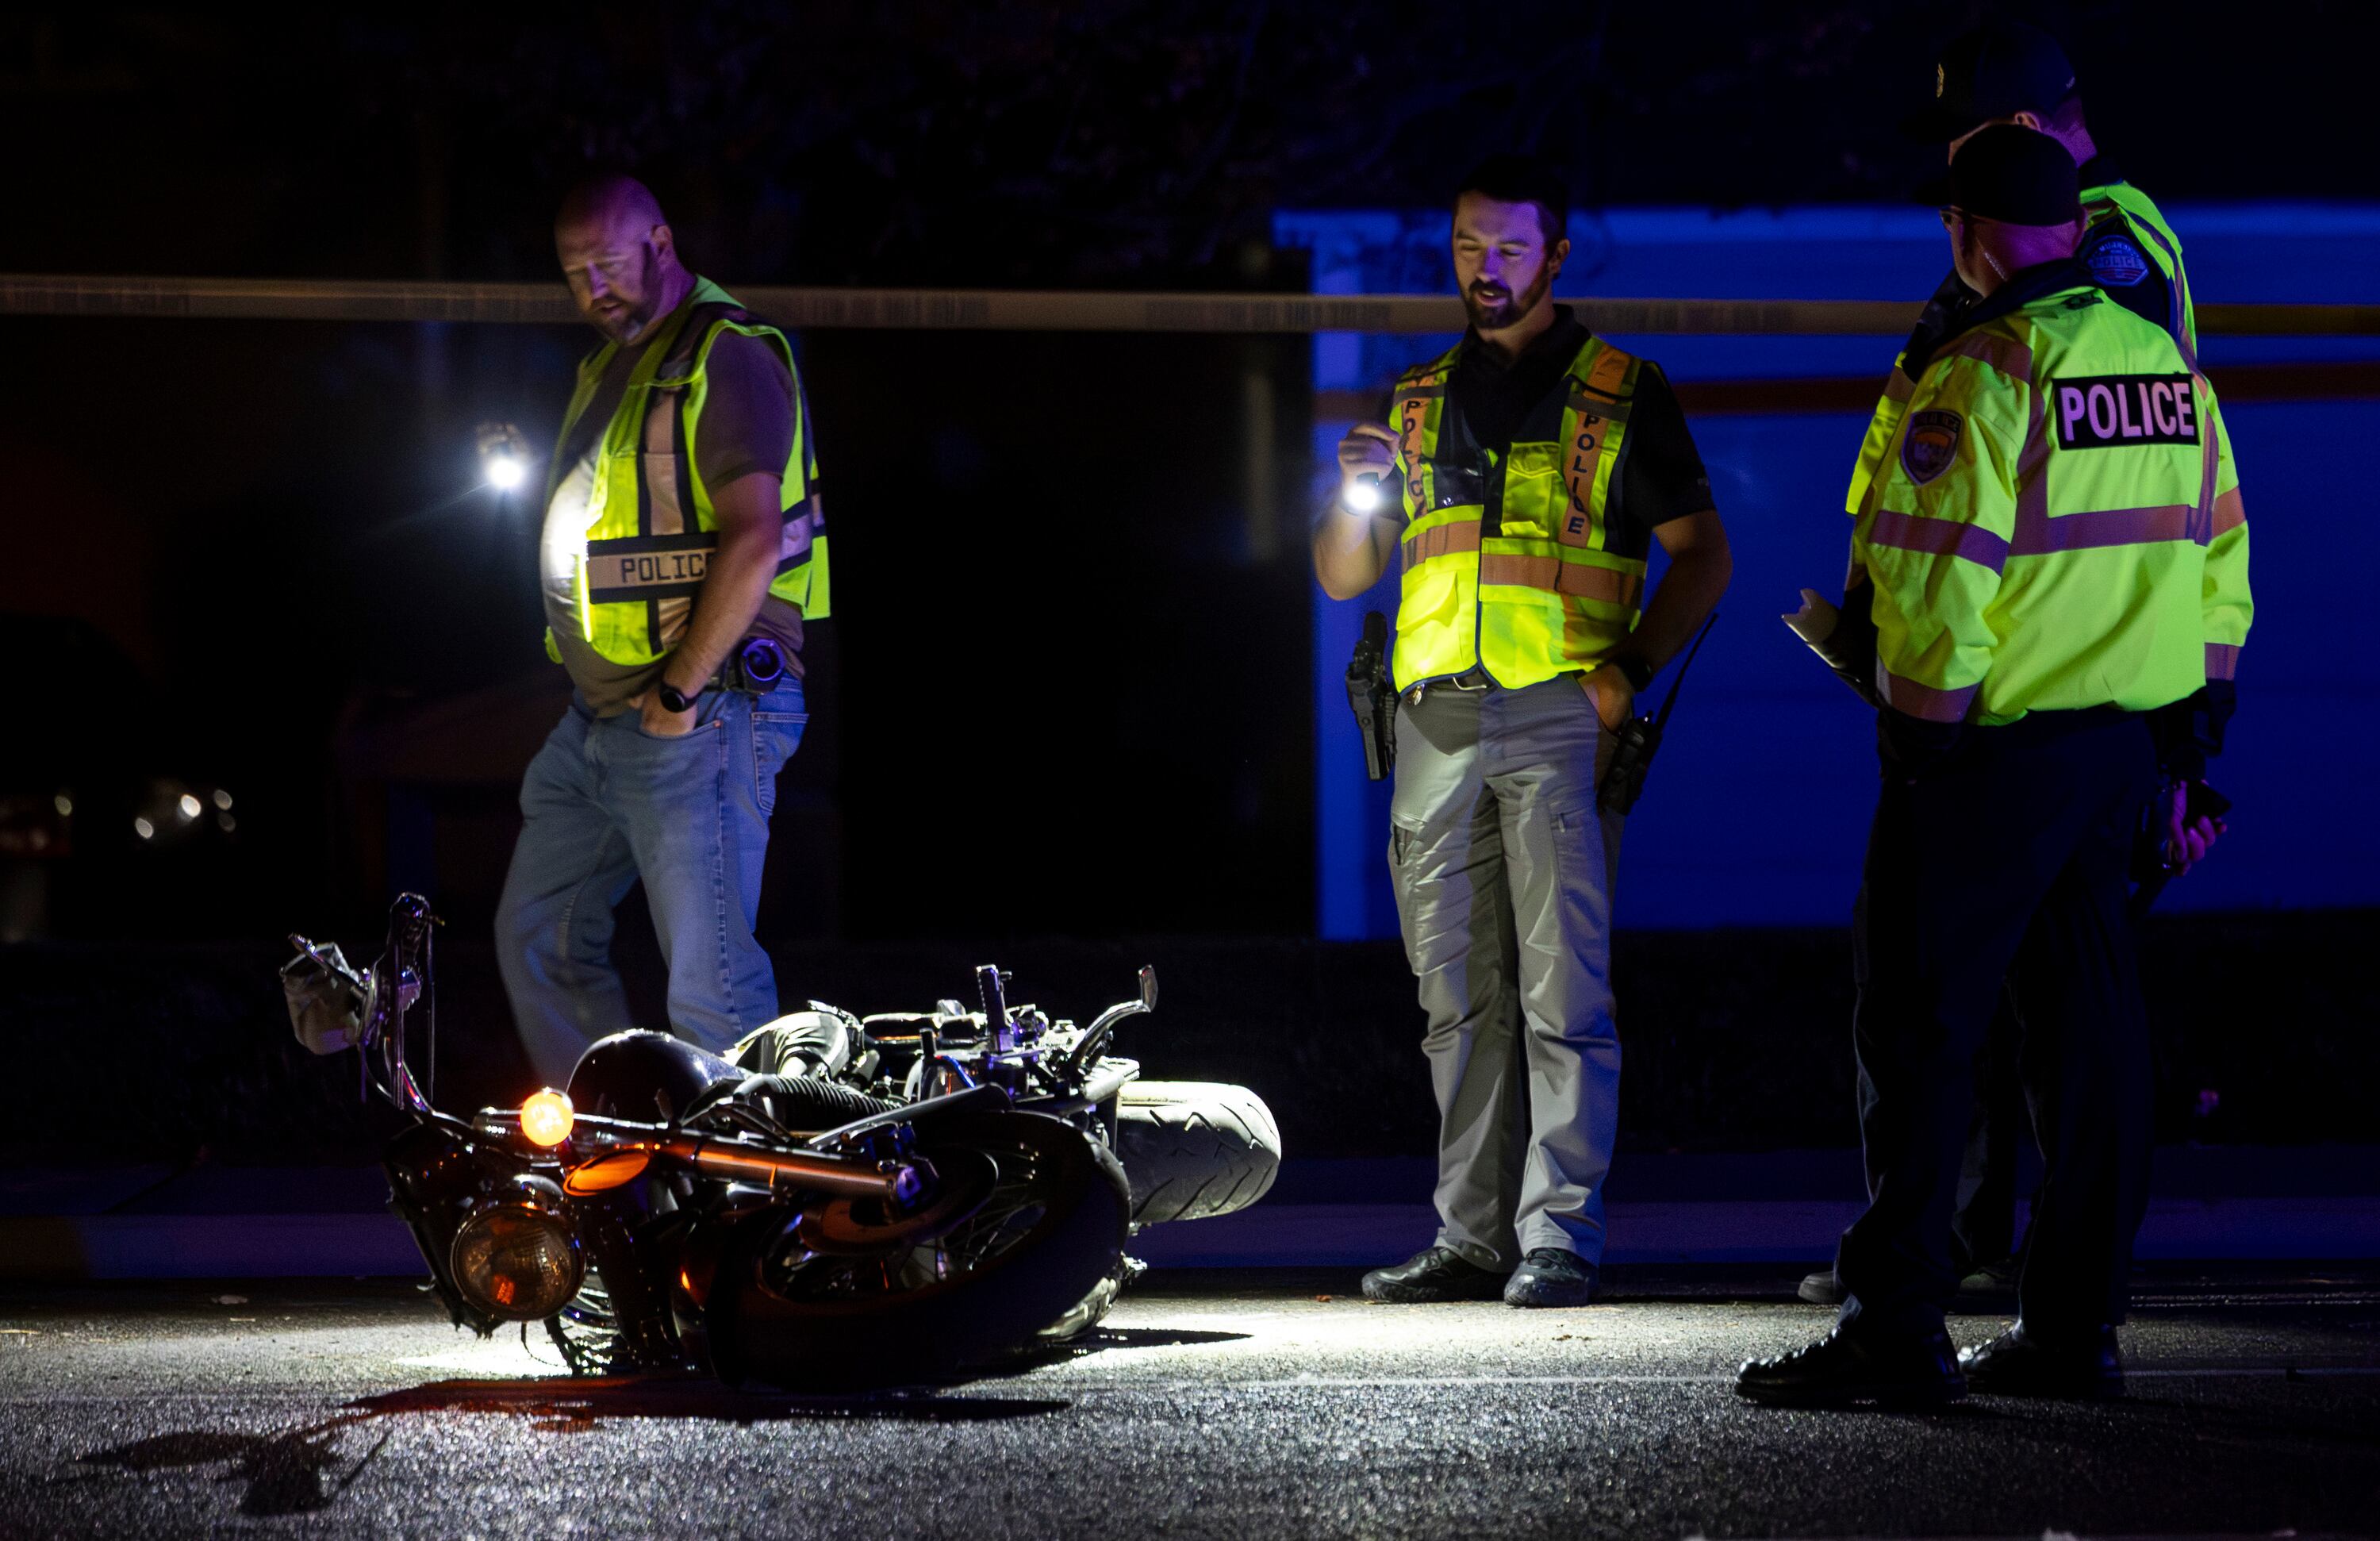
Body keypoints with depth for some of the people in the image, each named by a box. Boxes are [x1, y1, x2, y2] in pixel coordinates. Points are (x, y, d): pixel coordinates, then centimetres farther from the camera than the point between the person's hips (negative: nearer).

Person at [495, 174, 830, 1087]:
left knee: (709, 982, -12)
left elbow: (752, 540, -22)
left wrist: (679, 693, -20)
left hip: (698, 719, -10)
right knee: (538, 940, 13)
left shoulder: (728, 358, -12)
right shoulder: (608, 369, 19)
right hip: (597, 720, 10)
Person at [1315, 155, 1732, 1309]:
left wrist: (1629, 672, -10)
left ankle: (1559, 1238, -8)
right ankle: (1473, 1237, 9)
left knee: (1563, 990, -8)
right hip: (1438, 722, 4)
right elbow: (1341, 579, 18)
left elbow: (1701, 554, 4)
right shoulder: (1417, 400, 18)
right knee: (1460, 996, 5)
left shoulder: (1620, 391, 7)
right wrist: (1355, 498, -4)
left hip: (1560, 714, -4)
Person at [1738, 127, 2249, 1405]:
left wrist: (1921, 744, -8)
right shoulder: (2170, 368, 9)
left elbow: (1938, 588, -17)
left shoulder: (1979, 377, -14)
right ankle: (2074, 1326, 12)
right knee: (2088, 1024, 10)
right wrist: (2189, 754, 18)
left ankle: (1895, 1327, -3)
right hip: (2129, 747, 7)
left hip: (1991, 753, -7)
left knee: (1917, 1025, -2)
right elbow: (2216, 566, 14)